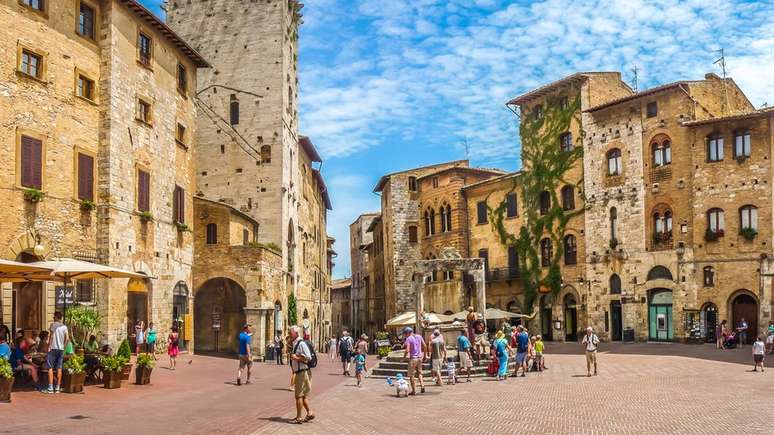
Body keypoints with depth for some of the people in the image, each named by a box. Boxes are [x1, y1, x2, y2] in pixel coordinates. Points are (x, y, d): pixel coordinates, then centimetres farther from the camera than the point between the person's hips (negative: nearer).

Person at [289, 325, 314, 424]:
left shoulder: (301, 344, -17)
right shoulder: (295, 344, 14)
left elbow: (308, 358, -24)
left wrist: (296, 357, -20)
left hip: (303, 372, -10)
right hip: (299, 372, 10)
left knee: (299, 395, -2)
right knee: (303, 395, 16)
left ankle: (298, 418, 5)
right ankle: (309, 413, 23)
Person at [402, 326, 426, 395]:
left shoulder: (408, 339, -12)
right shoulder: (419, 337, 6)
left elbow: (407, 350, -21)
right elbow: (425, 346, 6)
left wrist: (404, 357, -6)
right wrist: (424, 356, 15)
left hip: (413, 358, -6)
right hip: (420, 357, 6)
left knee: (411, 375, 5)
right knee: (419, 373, 21)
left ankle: (414, 390, 6)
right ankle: (422, 386, 5)